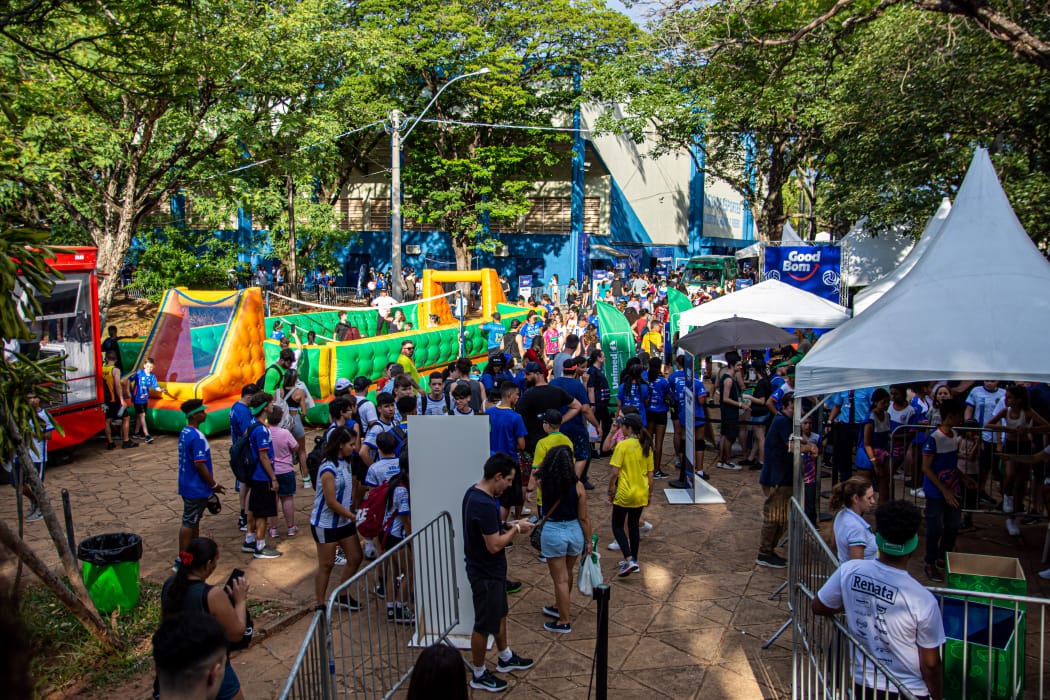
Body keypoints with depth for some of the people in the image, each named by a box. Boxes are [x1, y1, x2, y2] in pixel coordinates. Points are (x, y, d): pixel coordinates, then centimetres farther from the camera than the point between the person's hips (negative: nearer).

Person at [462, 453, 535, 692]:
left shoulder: (474, 492, 0)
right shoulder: (485, 505, -32)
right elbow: (494, 545, -27)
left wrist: (508, 525, 2)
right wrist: (516, 529, -15)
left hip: (490, 569, 10)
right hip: (486, 573, -10)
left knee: (499, 614, 26)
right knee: (484, 625, 8)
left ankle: (506, 658, 44)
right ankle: (479, 674, 26)